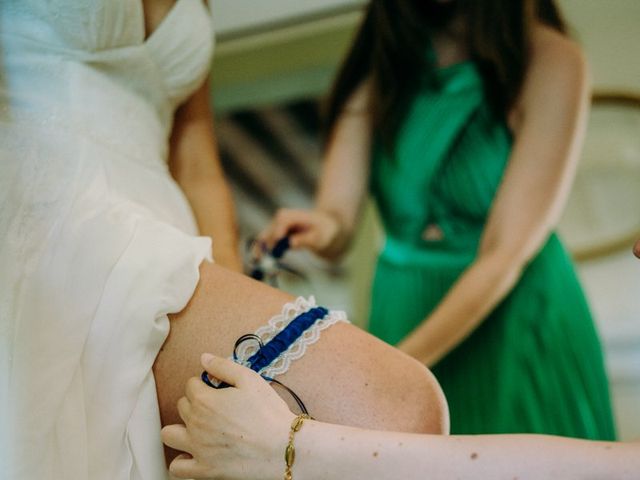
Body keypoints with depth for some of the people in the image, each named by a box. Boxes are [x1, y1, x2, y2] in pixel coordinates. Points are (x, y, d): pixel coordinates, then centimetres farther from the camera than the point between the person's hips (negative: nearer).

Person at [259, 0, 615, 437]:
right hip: (402, 314, 3)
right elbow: (338, 216, -9)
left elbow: (504, 257, -19)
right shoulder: (380, 56, -2)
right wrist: (321, 228, -33)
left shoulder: (552, 63, -14)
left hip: (513, 323, -2)